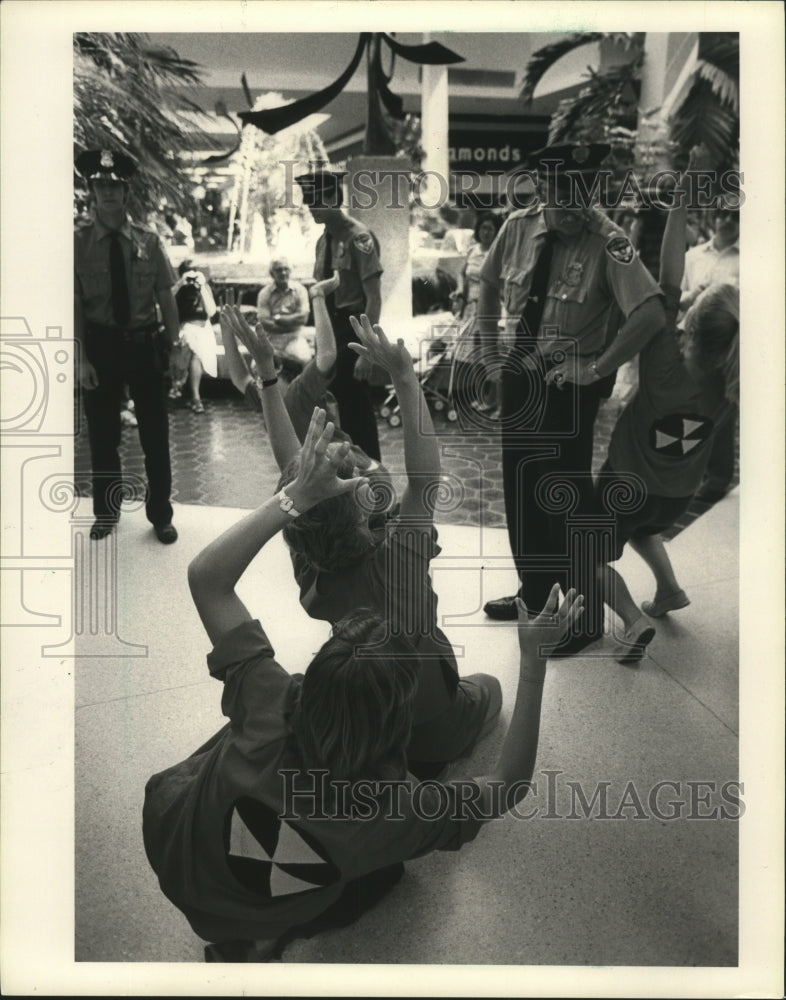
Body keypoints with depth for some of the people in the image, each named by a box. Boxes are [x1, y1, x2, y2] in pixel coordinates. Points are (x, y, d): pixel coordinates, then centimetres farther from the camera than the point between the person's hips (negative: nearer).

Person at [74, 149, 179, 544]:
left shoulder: (148, 241, -1)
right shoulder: (79, 242, -3)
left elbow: (166, 297, 1)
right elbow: (74, 305, -6)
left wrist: (175, 346, -3)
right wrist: (81, 358, -11)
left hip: (144, 343, 0)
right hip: (100, 344, 0)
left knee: (155, 434, 8)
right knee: (102, 435, 12)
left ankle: (160, 515, 25)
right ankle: (106, 513, 31)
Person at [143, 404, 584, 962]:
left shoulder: (272, 711, -40)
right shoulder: (399, 810, -40)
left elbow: (207, 575, -31)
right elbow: (508, 787, -22)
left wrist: (299, 496, -33)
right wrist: (533, 660, -29)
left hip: (175, 855, 1)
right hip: (267, 916, -1)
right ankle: (263, 941, 18)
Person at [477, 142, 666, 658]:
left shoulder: (608, 243, -20)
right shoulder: (519, 227, -3)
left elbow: (652, 314, -29)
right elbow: (489, 283, 14)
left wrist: (596, 369, -23)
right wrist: (490, 347, 8)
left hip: (570, 383, -6)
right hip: (521, 374, 6)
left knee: (567, 496, -1)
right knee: (520, 486, 15)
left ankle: (585, 616, 18)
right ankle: (534, 591, 36)